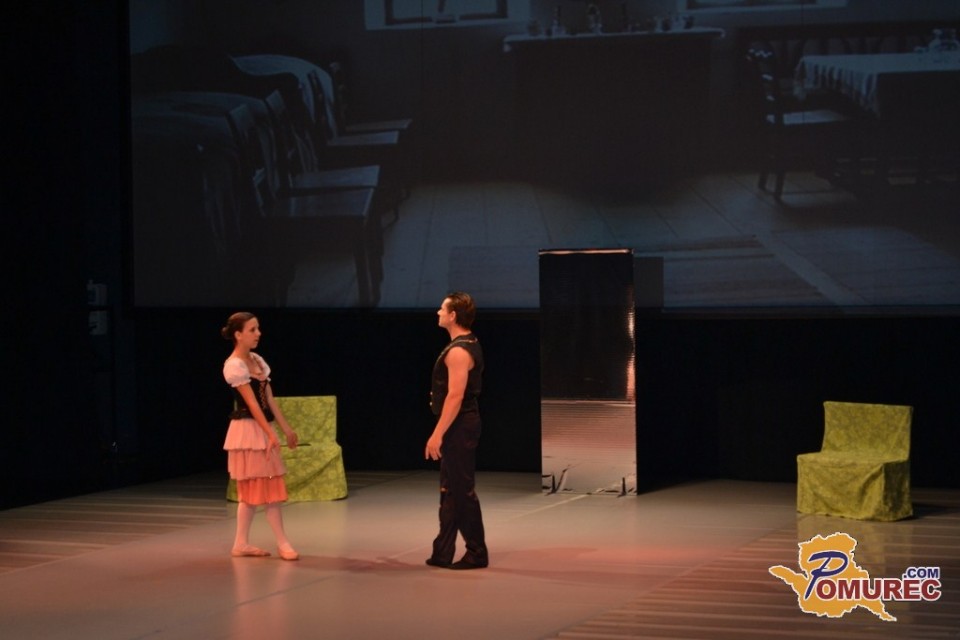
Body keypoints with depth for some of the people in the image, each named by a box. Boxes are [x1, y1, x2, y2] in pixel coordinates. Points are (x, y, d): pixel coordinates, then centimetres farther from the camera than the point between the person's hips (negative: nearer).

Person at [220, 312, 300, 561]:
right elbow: (252, 402, -18)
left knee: (271, 488, 9)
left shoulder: (258, 361, 11)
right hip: (247, 430, -9)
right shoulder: (234, 365, -14)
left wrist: (286, 428, 10)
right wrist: (271, 434, -21)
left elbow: (269, 398, 13)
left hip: (262, 428, 9)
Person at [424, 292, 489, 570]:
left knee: (462, 490, -4)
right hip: (459, 426, 11)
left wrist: (437, 434, -25)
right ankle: (443, 552, 18)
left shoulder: (459, 351, -19)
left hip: (458, 427, -11)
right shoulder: (467, 344, 14)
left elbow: (455, 396, -25)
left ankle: (476, 553, 1)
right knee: (450, 490, 13)